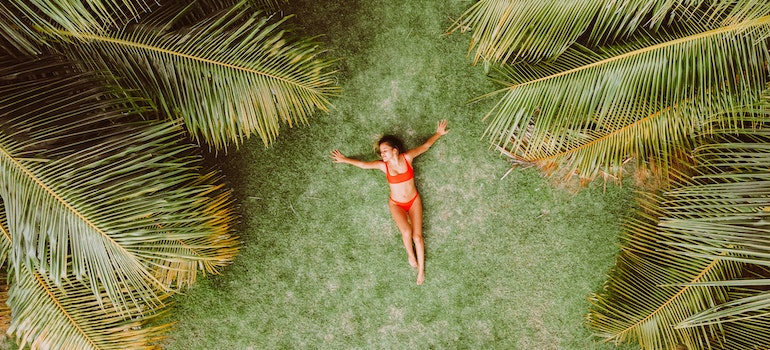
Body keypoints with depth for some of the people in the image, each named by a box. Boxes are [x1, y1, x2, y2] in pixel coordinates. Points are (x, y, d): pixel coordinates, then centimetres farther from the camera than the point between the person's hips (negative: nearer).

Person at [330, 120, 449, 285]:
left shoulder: (407, 157, -15)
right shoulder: (383, 165, -13)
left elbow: (425, 145, -1)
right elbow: (363, 164, 1)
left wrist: (438, 133, 10)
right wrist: (344, 159, 10)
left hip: (414, 200, 0)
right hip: (396, 204, 0)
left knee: (417, 236, -7)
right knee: (406, 231, -25)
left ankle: (421, 268, 13)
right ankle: (410, 254, 6)